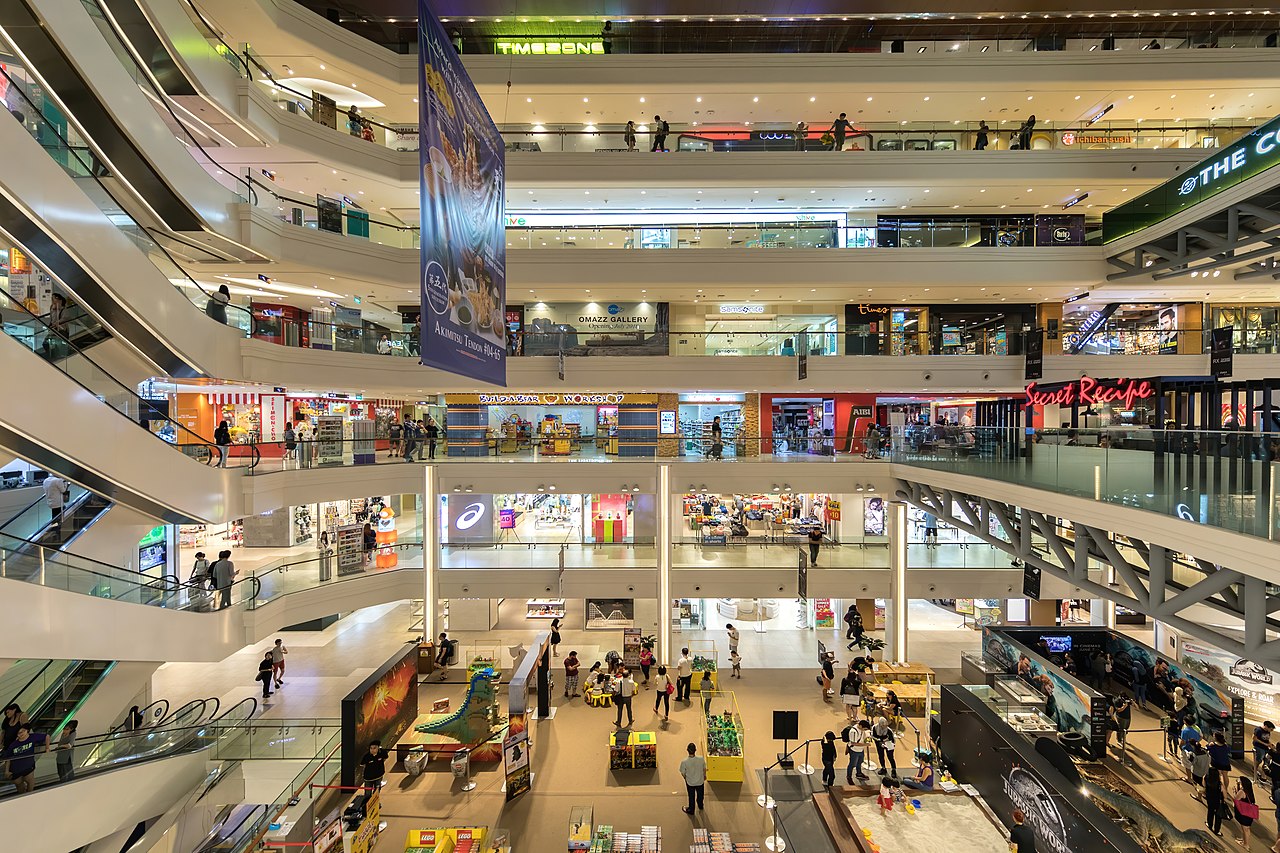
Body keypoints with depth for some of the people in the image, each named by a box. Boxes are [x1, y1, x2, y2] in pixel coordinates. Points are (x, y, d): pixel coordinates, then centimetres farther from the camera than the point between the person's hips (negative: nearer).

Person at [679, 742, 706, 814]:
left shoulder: (684, 762, -31)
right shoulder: (701, 759, -27)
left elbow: (683, 773, -15)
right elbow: (704, 769, -8)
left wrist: (686, 778, 8)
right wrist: (704, 775, 13)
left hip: (690, 782, -1)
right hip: (700, 781, 2)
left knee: (691, 797, 24)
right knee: (700, 795, 30)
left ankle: (691, 810, 44)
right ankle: (700, 805, 55)